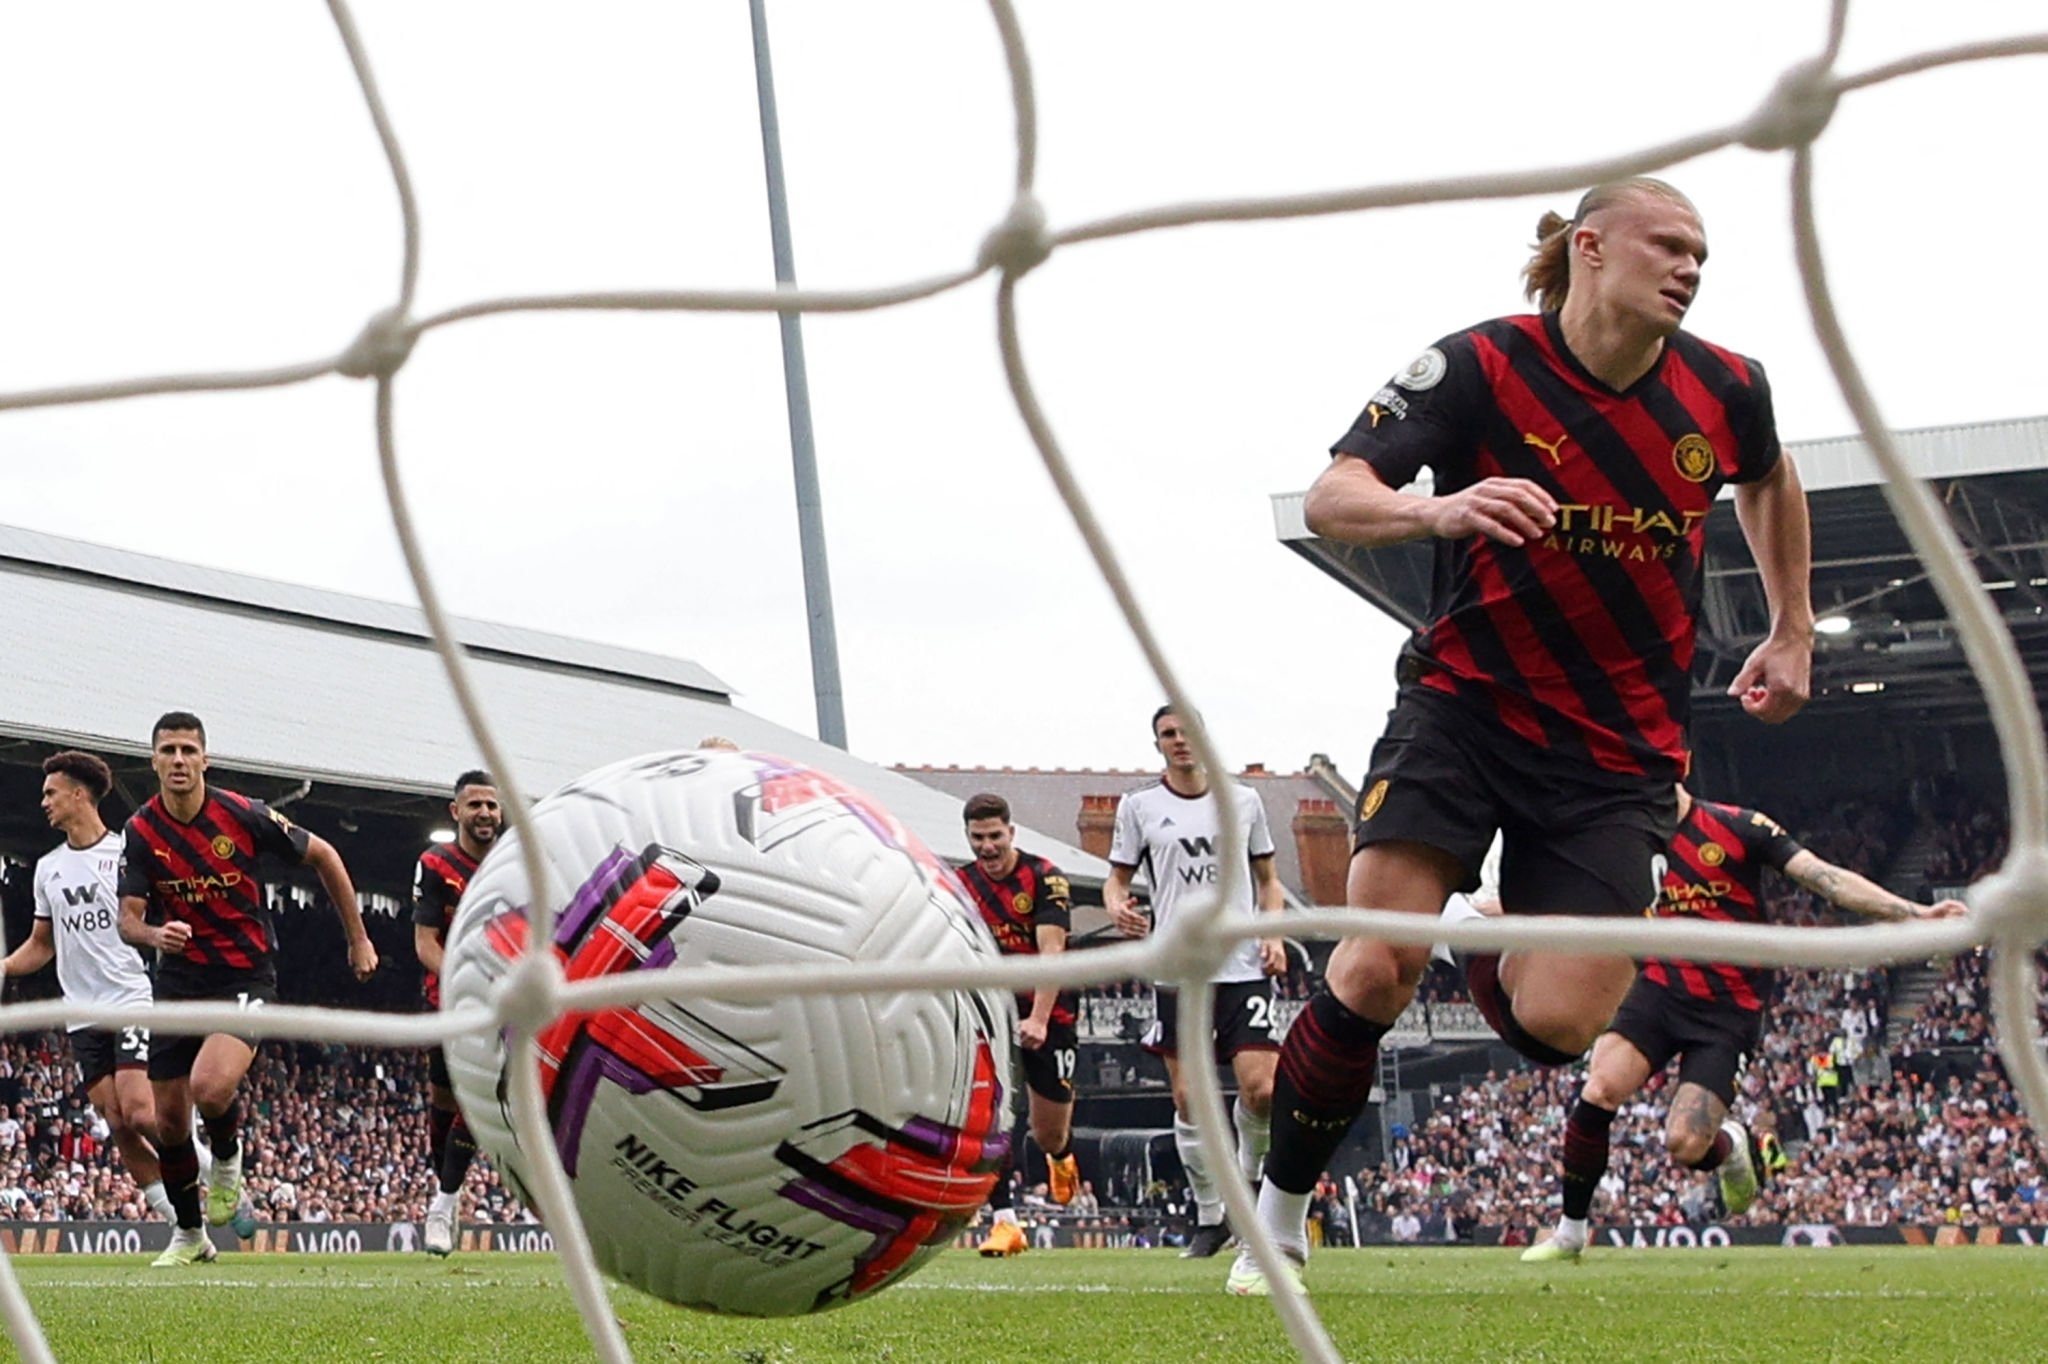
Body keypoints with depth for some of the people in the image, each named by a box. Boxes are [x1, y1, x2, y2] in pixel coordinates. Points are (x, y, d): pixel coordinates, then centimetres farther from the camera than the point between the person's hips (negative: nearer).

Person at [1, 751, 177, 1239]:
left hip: (132, 1000, -6)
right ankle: (175, 1216, 4)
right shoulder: (48, 868, 15)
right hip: (82, 1014, 6)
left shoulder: (128, 851, -3)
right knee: (118, 1126, -2)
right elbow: (41, 945, 22)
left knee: (141, 1115, -19)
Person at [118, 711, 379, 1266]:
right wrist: (154, 934, -30)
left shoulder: (242, 815, -12)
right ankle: (189, 1233, 26)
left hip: (246, 975, -3)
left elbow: (323, 855, 0)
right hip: (180, 978, 4)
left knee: (211, 1086, -29)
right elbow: (128, 920, -5)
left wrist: (358, 939, 4)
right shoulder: (141, 832, -5)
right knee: (169, 1121, 4)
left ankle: (228, 1159, 6)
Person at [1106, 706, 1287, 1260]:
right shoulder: (1138, 806, 8)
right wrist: (1117, 906, -12)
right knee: (1189, 1100, -2)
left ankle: (1251, 1179, 15)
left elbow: (1268, 880, 19)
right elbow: (1117, 878, 12)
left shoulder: (1242, 800, 12)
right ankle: (1210, 1217, 11)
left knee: (1261, 1089, -14)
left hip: (1244, 967, 0)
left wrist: (1273, 933, 2)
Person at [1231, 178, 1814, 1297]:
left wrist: (1794, 632, 21)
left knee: (1556, 1025, -11)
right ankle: (1278, 1219, 1)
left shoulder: (1726, 392, -2)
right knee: (1376, 967, -19)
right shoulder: (1479, 366, -13)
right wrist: (1440, 509, -39)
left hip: (1618, 748, 2)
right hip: (1465, 700, -2)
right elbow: (1329, 499, -19)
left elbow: (1769, 479, 23)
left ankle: (1493, 955, 28)